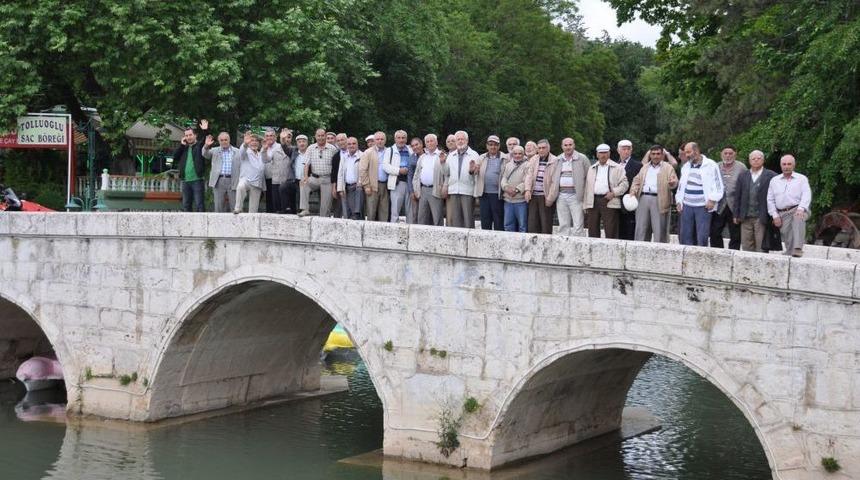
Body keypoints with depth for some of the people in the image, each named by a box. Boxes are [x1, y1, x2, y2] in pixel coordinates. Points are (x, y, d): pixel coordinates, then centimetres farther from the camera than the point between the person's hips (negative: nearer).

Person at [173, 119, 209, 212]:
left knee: (199, 205, -8)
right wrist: (181, 145, 2)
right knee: (186, 205, 9)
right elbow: (175, 156, 9)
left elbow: (205, 140, -16)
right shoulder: (184, 148, 19)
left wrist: (205, 131, -33)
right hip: (185, 181, 6)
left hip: (197, 180, -6)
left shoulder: (199, 145, 3)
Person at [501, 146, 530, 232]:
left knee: (522, 225, -3)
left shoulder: (527, 166, -1)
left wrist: (517, 189, -20)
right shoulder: (508, 165, 17)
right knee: (508, 225, 9)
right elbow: (503, 179, 8)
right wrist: (506, 187, -12)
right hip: (508, 200, 5)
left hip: (521, 200, -5)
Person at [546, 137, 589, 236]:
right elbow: (552, 179, 15)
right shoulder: (557, 161, 14)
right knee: (563, 226, 7)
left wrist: (586, 195, -6)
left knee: (578, 225, -8)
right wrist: (550, 195, 5)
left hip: (576, 196, -4)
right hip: (561, 196, 4)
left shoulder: (582, 159, 2)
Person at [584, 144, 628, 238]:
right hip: (593, 201, 4)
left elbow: (624, 184, 1)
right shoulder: (591, 169, 20)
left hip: (609, 202, -4)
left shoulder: (617, 168, 7)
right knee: (593, 230, 5)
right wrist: (585, 205, 11)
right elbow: (587, 187, 18)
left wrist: (614, 193, -13)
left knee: (610, 232, -7)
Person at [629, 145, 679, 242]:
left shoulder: (668, 167, 5)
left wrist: (672, 183, -29)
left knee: (660, 230, -3)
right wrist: (633, 191, 1)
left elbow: (675, 182, -5)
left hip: (659, 201, -4)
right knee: (641, 229, 6)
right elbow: (637, 180, 20)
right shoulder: (645, 167, 20)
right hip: (643, 199, 4)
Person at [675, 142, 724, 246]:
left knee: (702, 237, -7)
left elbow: (718, 185, -3)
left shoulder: (710, 165, -3)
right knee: (685, 236, 4)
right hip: (687, 206, 6)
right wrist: (679, 201, 16)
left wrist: (712, 200, -12)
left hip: (703, 207, -6)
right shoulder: (686, 166, 16)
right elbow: (681, 185, 24)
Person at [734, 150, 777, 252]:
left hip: (761, 218, -4)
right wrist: (736, 215, 7)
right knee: (746, 246, 6)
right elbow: (737, 196, 12)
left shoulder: (770, 176, -1)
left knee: (761, 247, -3)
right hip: (746, 217, 4)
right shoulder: (743, 175, 12)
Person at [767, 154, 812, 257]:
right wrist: (775, 215, 4)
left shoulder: (802, 178, 9)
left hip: (797, 210, -3)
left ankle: (798, 249, -45)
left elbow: (806, 195, -4)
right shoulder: (774, 180, 16)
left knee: (799, 218, -36)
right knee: (788, 240, -7)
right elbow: (770, 200, 16)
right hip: (782, 214, 3)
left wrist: (801, 208, -22)